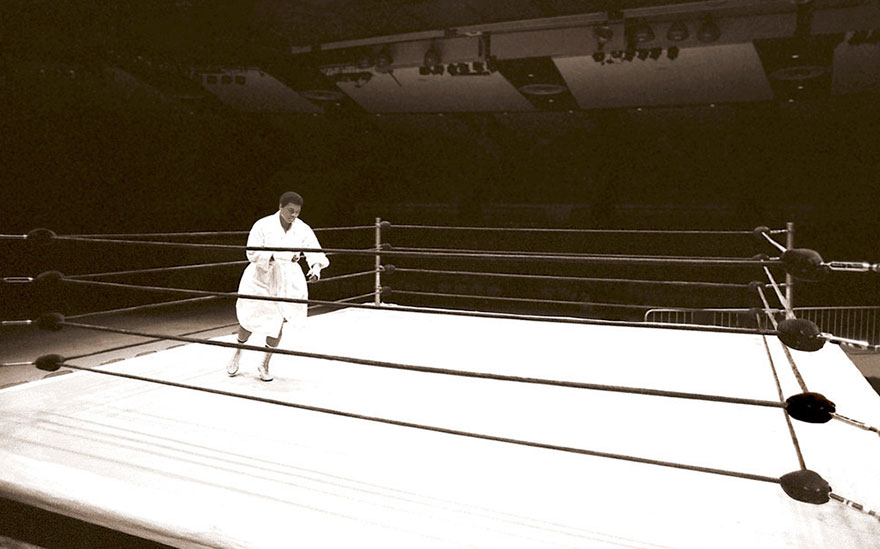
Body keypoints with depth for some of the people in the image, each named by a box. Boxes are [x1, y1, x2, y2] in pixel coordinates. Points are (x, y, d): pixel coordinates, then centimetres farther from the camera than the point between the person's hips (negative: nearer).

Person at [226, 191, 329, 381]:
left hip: (287, 282, 2)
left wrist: (316, 268, -29)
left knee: (277, 324, 1)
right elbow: (252, 253, -17)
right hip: (261, 279, -1)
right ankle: (237, 355, 39)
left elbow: (315, 253, -7)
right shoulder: (263, 225, -12)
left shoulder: (303, 230, -5)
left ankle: (265, 364, 24)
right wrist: (276, 257, -29)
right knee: (249, 319, 7)